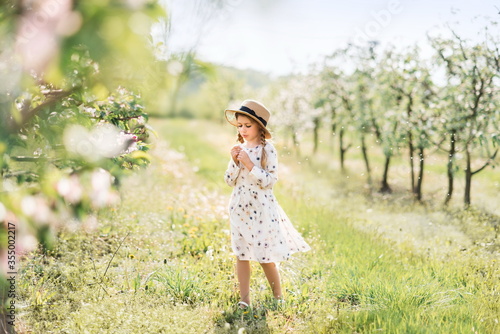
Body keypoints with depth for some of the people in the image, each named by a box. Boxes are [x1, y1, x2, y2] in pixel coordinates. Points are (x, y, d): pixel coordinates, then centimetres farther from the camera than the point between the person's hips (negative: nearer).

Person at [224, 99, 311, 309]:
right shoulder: (239, 149, 7)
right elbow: (230, 181, 7)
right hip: (240, 209, 5)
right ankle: (244, 299, 14)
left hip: (261, 209, -5)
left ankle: (278, 297, 20)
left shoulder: (267, 150, -9)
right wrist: (235, 162, -8)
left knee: (266, 257, 2)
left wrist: (249, 164, -21)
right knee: (241, 255, 6)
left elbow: (270, 180, -16)